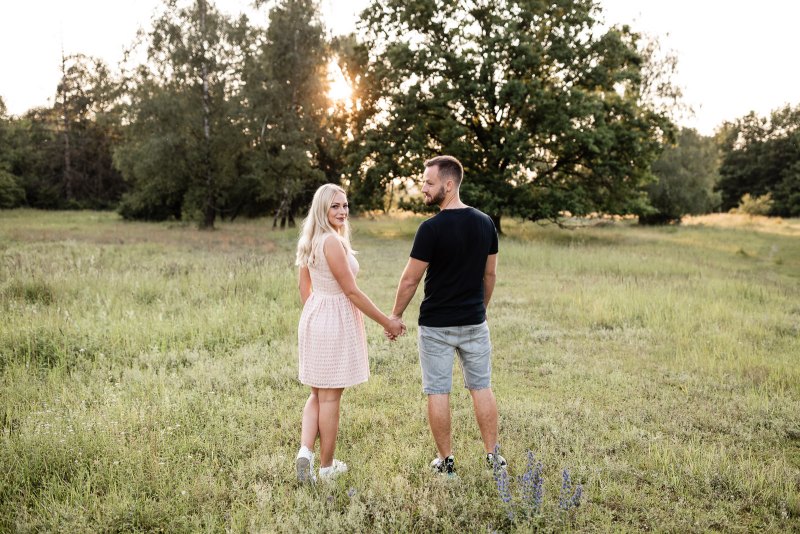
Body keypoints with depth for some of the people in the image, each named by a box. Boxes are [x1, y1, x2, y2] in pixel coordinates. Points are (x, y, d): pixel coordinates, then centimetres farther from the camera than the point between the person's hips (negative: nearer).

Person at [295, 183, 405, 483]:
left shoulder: (310, 241, 9)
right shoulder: (333, 241, -19)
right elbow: (352, 291, -18)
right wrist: (386, 322, -11)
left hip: (312, 318, 8)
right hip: (336, 321, -8)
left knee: (317, 394, 17)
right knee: (330, 397, 4)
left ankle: (305, 450, 2)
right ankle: (327, 466, 16)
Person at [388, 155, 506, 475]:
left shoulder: (431, 228, -17)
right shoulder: (485, 223, 0)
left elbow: (410, 280, -12)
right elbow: (490, 274, 9)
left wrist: (395, 316, 1)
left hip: (436, 325, -5)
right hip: (474, 322, 5)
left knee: (438, 392, 7)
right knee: (481, 387, 14)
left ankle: (446, 459, 15)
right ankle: (493, 455, 18)